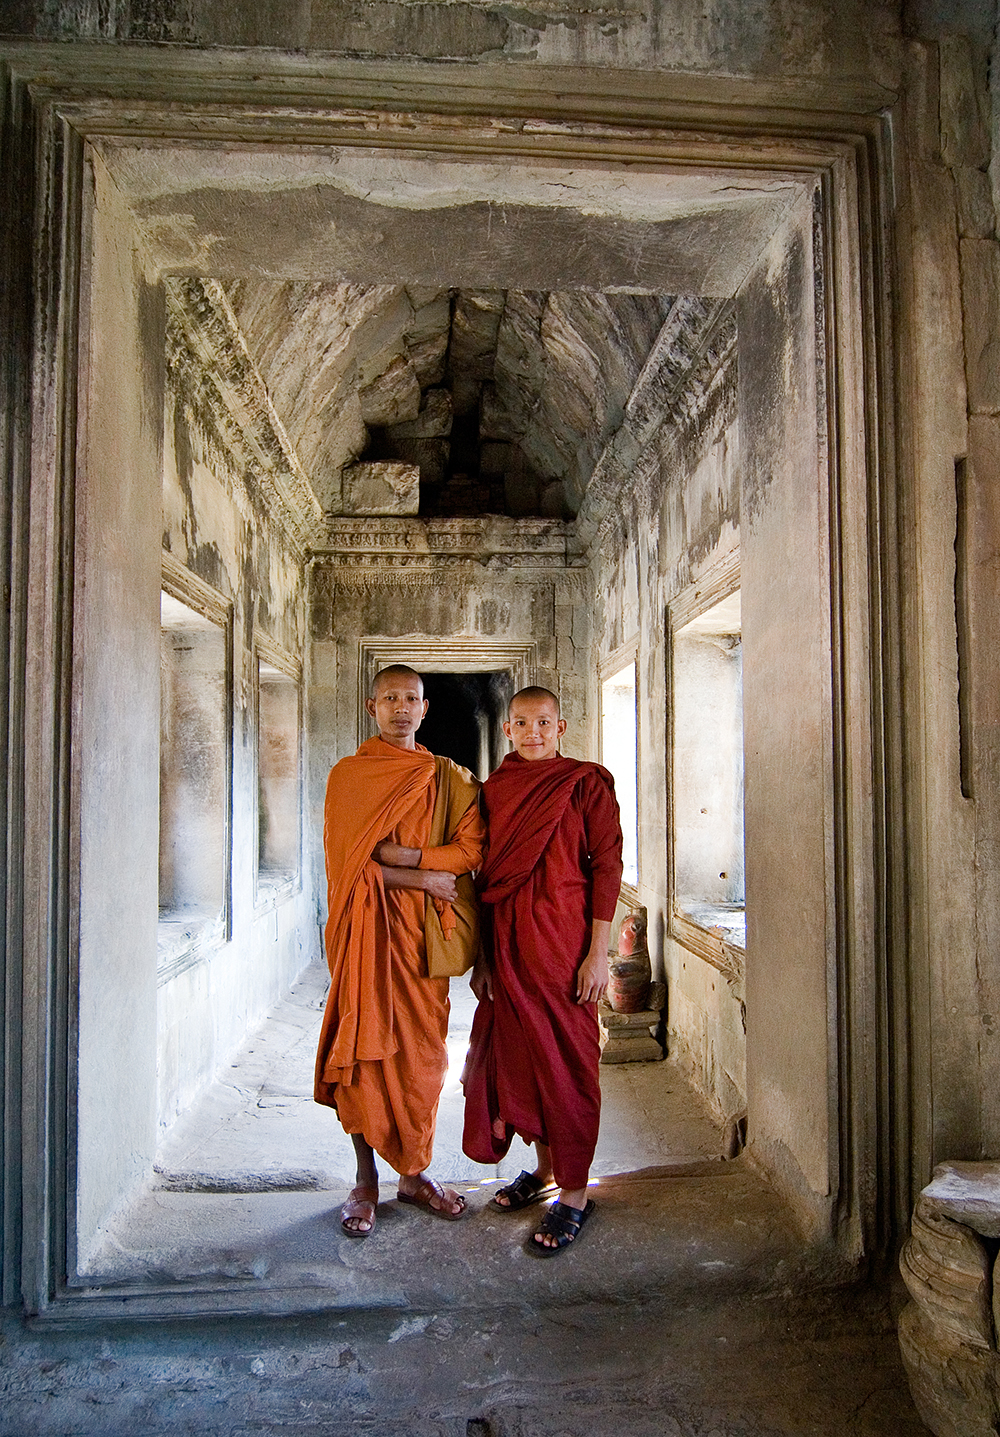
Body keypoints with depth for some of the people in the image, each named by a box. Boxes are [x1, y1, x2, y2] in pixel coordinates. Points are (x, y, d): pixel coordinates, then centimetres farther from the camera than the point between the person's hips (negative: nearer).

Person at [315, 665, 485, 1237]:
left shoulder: (449, 778, 8)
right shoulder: (348, 775, 3)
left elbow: (471, 849, -4)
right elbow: (347, 859, -7)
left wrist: (394, 854, -13)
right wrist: (420, 879, -14)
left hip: (421, 931, 2)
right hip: (366, 929, -2)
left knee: (422, 1050, 7)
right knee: (364, 1045, 2)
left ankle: (414, 1172, 24)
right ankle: (366, 1178, 18)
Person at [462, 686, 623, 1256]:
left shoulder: (586, 783, -5)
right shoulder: (494, 790, 8)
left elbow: (607, 866, -8)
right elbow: (485, 875, 11)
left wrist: (599, 952, -13)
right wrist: (482, 955, 10)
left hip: (564, 939, -5)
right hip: (507, 942, 5)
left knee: (566, 1059, 3)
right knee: (518, 1052, 13)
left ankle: (575, 1193, 18)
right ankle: (544, 1167, 34)